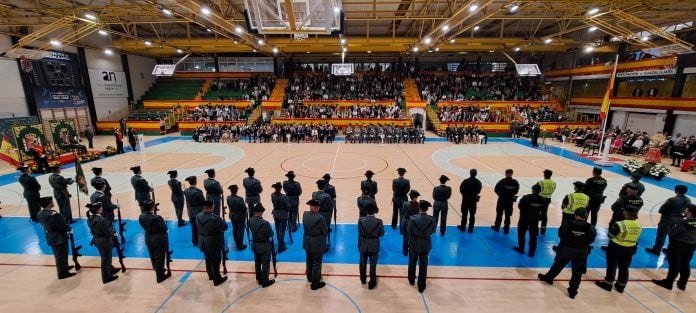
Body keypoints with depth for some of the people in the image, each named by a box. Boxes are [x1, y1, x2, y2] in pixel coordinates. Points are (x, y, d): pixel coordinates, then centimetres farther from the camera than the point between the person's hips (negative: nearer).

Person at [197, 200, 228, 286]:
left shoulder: (198, 216, -7)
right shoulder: (215, 218, -29)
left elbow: (199, 228, 7)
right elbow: (225, 227, -20)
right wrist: (221, 221, -2)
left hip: (203, 242, 7)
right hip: (214, 243, -7)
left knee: (208, 259, 24)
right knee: (215, 261, 8)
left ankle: (210, 275, 42)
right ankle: (217, 279, 20)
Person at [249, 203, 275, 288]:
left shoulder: (250, 220, -10)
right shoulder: (265, 223, -30)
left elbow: (252, 230, 6)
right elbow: (271, 234, -17)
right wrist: (269, 230, 0)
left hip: (254, 245, 7)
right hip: (264, 246, -6)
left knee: (257, 263, 21)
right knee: (265, 264, 10)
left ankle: (259, 279, 37)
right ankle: (265, 281, 22)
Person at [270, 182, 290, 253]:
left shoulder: (272, 195, -7)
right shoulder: (284, 197, -23)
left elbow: (273, 203, 5)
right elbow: (288, 206, -13)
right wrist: (287, 211, 7)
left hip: (275, 214, 6)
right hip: (283, 215, -6)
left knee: (278, 230, 20)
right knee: (282, 231, 3)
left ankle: (281, 243, 39)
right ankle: (280, 247, 7)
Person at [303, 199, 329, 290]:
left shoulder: (305, 215, -12)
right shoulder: (320, 218, -28)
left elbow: (305, 226, 3)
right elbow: (325, 230, -14)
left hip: (307, 242, 6)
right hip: (317, 243, -6)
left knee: (309, 261, 24)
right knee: (316, 263, 9)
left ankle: (310, 277, 44)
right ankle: (315, 283, 20)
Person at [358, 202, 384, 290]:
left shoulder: (361, 220, -20)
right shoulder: (379, 222, -23)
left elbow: (359, 233, -7)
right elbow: (382, 233, -8)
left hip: (363, 245, 2)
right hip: (374, 246, -2)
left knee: (363, 263, 24)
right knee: (373, 265, 16)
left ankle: (363, 279, 44)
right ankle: (372, 283, 29)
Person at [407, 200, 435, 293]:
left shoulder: (413, 218, -24)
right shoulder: (432, 219, -19)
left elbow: (408, 232, -13)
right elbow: (432, 231, -4)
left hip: (414, 244, 0)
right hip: (425, 245, 1)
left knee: (412, 263, 23)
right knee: (423, 265, 15)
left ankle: (412, 280, 43)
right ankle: (421, 286, 26)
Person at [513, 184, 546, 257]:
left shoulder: (526, 197, -20)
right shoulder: (542, 200, -8)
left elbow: (520, 206, -13)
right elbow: (543, 211, -1)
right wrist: (539, 217, 13)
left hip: (524, 218, -3)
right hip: (535, 219, 3)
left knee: (521, 234, 15)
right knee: (533, 236, 14)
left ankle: (521, 249, 24)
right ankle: (531, 252, 20)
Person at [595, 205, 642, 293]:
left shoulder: (619, 224, -26)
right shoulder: (639, 225, -6)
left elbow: (611, 235, -15)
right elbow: (635, 237, 5)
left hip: (616, 248, -5)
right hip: (630, 249, 5)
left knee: (611, 266, 11)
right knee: (624, 268, 18)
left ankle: (607, 284, 21)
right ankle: (620, 286, 30)